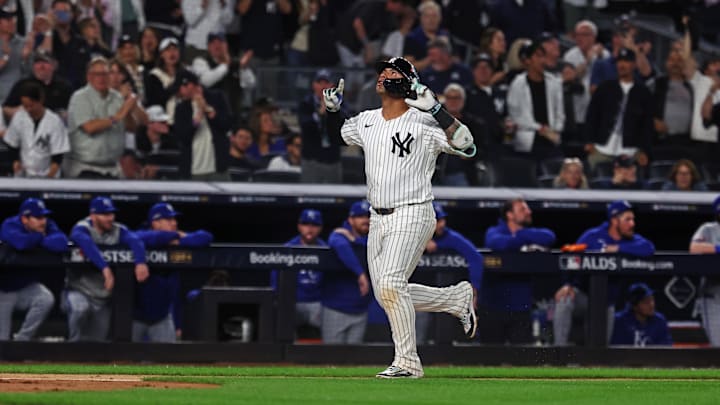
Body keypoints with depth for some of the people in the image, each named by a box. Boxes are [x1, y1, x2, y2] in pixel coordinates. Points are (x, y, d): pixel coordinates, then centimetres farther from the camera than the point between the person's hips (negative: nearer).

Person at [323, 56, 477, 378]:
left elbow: (466, 146, -22)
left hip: (411, 216, -8)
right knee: (386, 296, 8)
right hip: (378, 220, 8)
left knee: (391, 285, -22)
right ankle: (458, 297, 26)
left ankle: (408, 363, -12)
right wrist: (332, 108, 10)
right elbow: (340, 132, 31)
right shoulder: (366, 121, 10)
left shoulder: (423, 122, -12)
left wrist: (435, 108, -27)